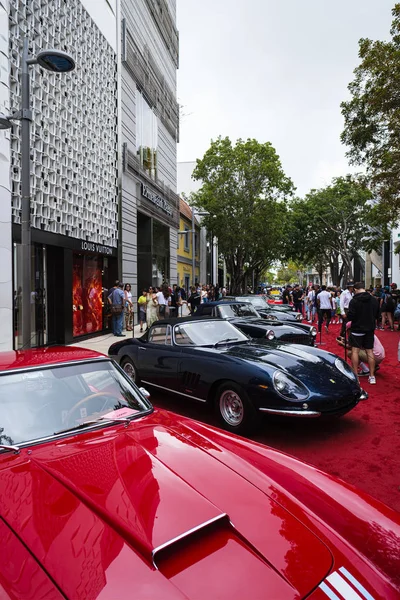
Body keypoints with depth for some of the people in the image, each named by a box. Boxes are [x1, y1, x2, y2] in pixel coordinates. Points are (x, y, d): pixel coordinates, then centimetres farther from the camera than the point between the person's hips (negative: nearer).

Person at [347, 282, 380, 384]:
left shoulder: (354, 301, -16)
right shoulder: (374, 300, 2)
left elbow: (350, 316, -18)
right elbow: (377, 315, 11)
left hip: (357, 329, -5)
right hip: (370, 329, 5)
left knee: (355, 351, 3)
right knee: (370, 351, 10)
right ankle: (372, 376, 13)